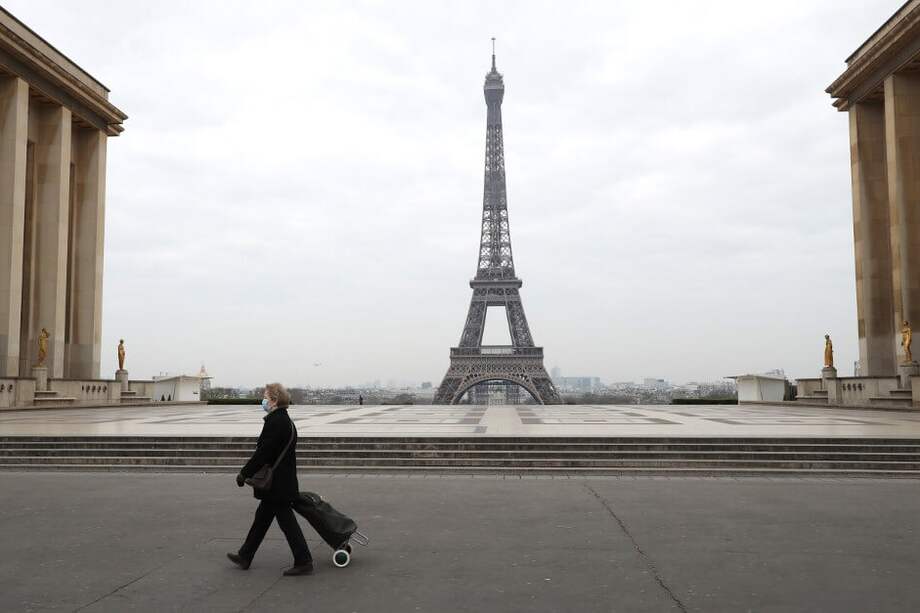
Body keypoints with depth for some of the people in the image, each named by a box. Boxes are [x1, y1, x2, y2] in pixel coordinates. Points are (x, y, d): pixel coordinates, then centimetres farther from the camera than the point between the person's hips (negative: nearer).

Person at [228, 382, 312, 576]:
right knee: (262, 517, 18)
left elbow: (263, 452, -22)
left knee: (286, 521, -3)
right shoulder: (286, 421, 11)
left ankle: (303, 562, 4)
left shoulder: (275, 422, -20)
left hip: (276, 485, -10)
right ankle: (245, 556, 31)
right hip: (282, 483, 10)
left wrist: (244, 473, -12)